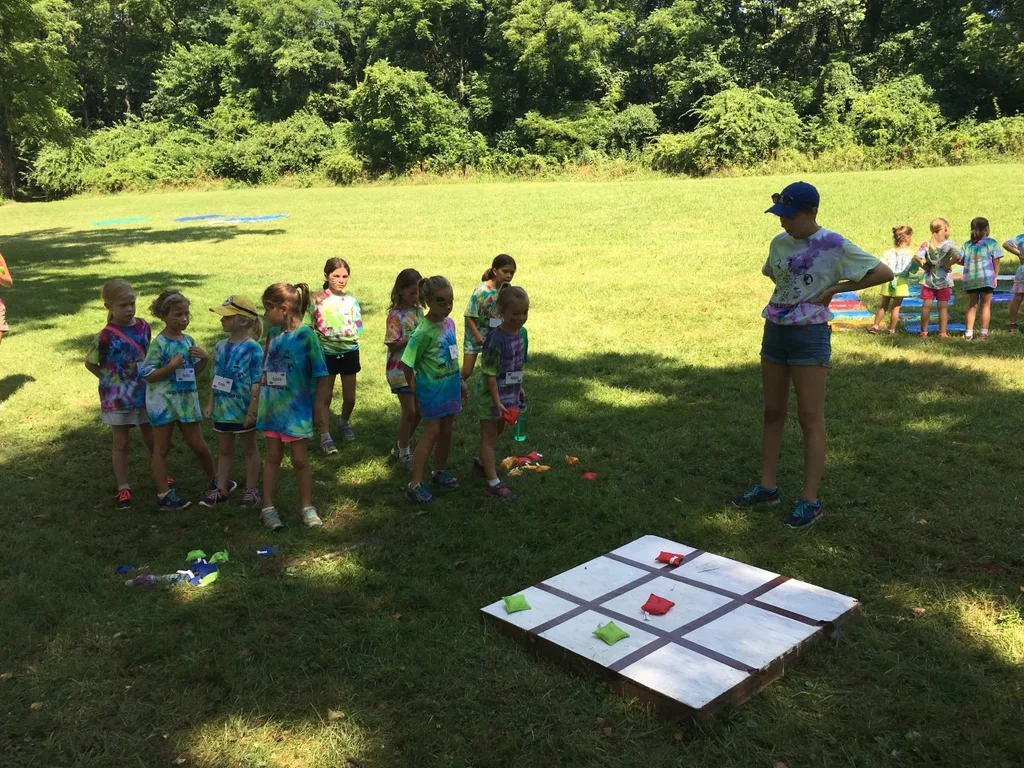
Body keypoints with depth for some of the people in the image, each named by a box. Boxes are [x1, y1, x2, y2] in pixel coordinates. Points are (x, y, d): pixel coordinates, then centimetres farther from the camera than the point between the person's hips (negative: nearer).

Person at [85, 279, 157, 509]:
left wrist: (149, 380, 4)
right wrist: (112, 381, -6)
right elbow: (90, 363, -5)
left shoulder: (143, 327, -3)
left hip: (144, 393, 4)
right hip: (118, 397, -4)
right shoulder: (106, 337, -17)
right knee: (121, 443, 8)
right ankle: (123, 488, 20)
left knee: (152, 439, 17)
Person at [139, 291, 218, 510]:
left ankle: (214, 480, 34)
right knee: (161, 448, 6)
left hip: (187, 399, 5)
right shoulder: (159, 344, -14)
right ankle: (163, 495, 13)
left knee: (198, 444, 15)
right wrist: (172, 365, -25)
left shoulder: (189, 341, 5)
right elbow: (148, 375, -15)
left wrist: (204, 359, -4)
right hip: (163, 401, -5)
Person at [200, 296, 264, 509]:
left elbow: (257, 383, -16)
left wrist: (252, 410, -18)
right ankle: (221, 489, 25)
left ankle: (251, 490, 21)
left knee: (249, 449, 11)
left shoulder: (253, 349, -16)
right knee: (224, 449, 15)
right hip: (223, 408, 6)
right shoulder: (220, 346, 3)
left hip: (243, 409, -6)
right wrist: (210, 403, 9)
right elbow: (215, 378, 11)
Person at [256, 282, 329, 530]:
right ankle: (268, 507, 22)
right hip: (271, 405, 5)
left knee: (300, 459, 6)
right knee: (273, 456, 12)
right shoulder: (273, 333, 2)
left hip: (297, 408, -4)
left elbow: (322, 376, -11)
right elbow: (265, 371, 12)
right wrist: (258, 400, 11)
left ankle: (307, 507, 22)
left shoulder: (306, 335, -15)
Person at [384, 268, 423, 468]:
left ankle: (400, 447, 28)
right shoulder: (396, 315, -14)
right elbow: (392, 346, -17)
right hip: (400, 370, -7)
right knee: (409, 411, -5)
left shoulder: (419, 311, 6)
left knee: (418, 411, 10)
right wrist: (412, 339, -26)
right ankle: (403, 453, 12)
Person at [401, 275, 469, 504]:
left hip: (450, 386, 7)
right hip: (432, 388, -7)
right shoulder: (423, 331, -22)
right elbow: (407, 363, -18)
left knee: (446, 430, 15)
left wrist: (460, 381, 16)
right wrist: (415, 390, -8)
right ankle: (415, 484, 1)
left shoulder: (449, 323, 1)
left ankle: (439, 472, 33)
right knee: (432, 432, -5)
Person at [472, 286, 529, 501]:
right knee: (489, 436, 5)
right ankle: (493, 483, 12)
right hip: (491, 395, -8)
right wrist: (497, 402, -24)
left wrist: (519, 388, 19)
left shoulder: (521, 333, -2)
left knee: (498, 431, 24)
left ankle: (481, 462, 47)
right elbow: (489, 374, -23)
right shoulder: (496, 340, -26)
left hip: (508, 392, 8)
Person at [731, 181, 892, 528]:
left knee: (811, 419, -3)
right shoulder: (779, 242, 7)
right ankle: (767, 487, 22)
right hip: (774, 330, 7)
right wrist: (788, 291, 10)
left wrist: (834, 288, -12)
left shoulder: (834, 246, -11)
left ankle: (810, 500, 3)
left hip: (810, 334, -7)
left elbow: (884, 273, -13)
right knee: (773, 413, 12)